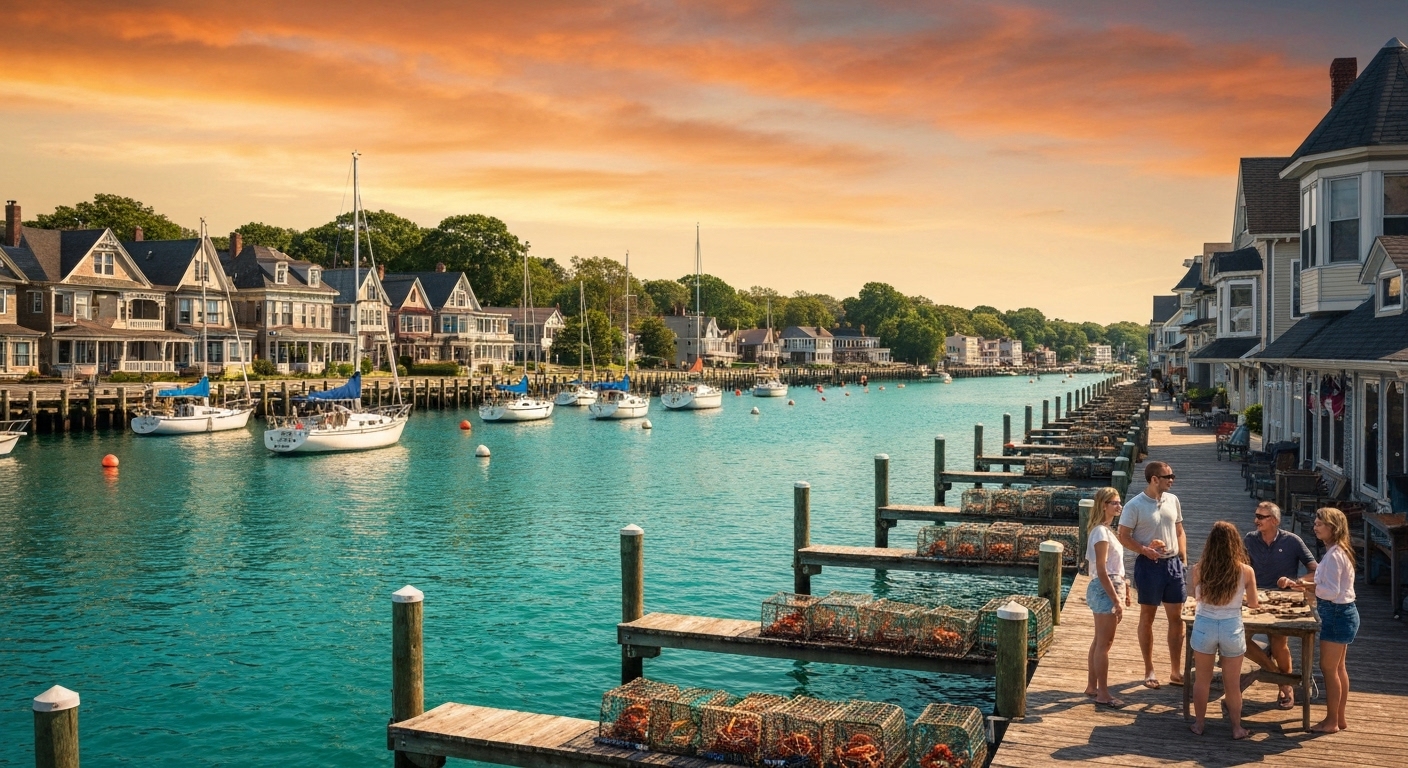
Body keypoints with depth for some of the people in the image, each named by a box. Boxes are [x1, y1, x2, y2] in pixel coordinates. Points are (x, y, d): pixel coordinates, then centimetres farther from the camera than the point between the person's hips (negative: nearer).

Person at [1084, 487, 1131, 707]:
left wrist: (1123, 590, 17)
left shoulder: (1107, 530, 12)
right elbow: (1101, 571, -20)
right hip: (1104, 590, -10)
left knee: (1099, 641, 15)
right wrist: (1116, 601, -21)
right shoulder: (1101, 532, -17)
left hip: (1112, 586, 10)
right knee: (1104, 643, -3)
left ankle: (1092, 686, 24)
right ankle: (1103, 694, 3)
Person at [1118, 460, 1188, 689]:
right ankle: (1149, 671, 17)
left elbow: (1179, 532, 14)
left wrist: (1184, 559, 6)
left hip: (1173, 563, 5)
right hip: (1149, 565, -5)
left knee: (1176, 618, 7)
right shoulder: (1135, 505, -11)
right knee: (1147, 617, 7)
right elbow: (1123, 536, -9)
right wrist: (1145, 550, -23)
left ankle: (1176, 671, 18)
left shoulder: (1172, 500, 6)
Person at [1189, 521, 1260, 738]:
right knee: (1232, 683, 15)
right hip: (1232, 628, 0)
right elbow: (1253, 604, 6)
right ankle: (1237, 728, 27)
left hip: (1204, 626, 0)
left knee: (1202, 680, 17)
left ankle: (1198, 724, 27)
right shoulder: (1245, 571, -10)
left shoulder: (1199, 569, -10)